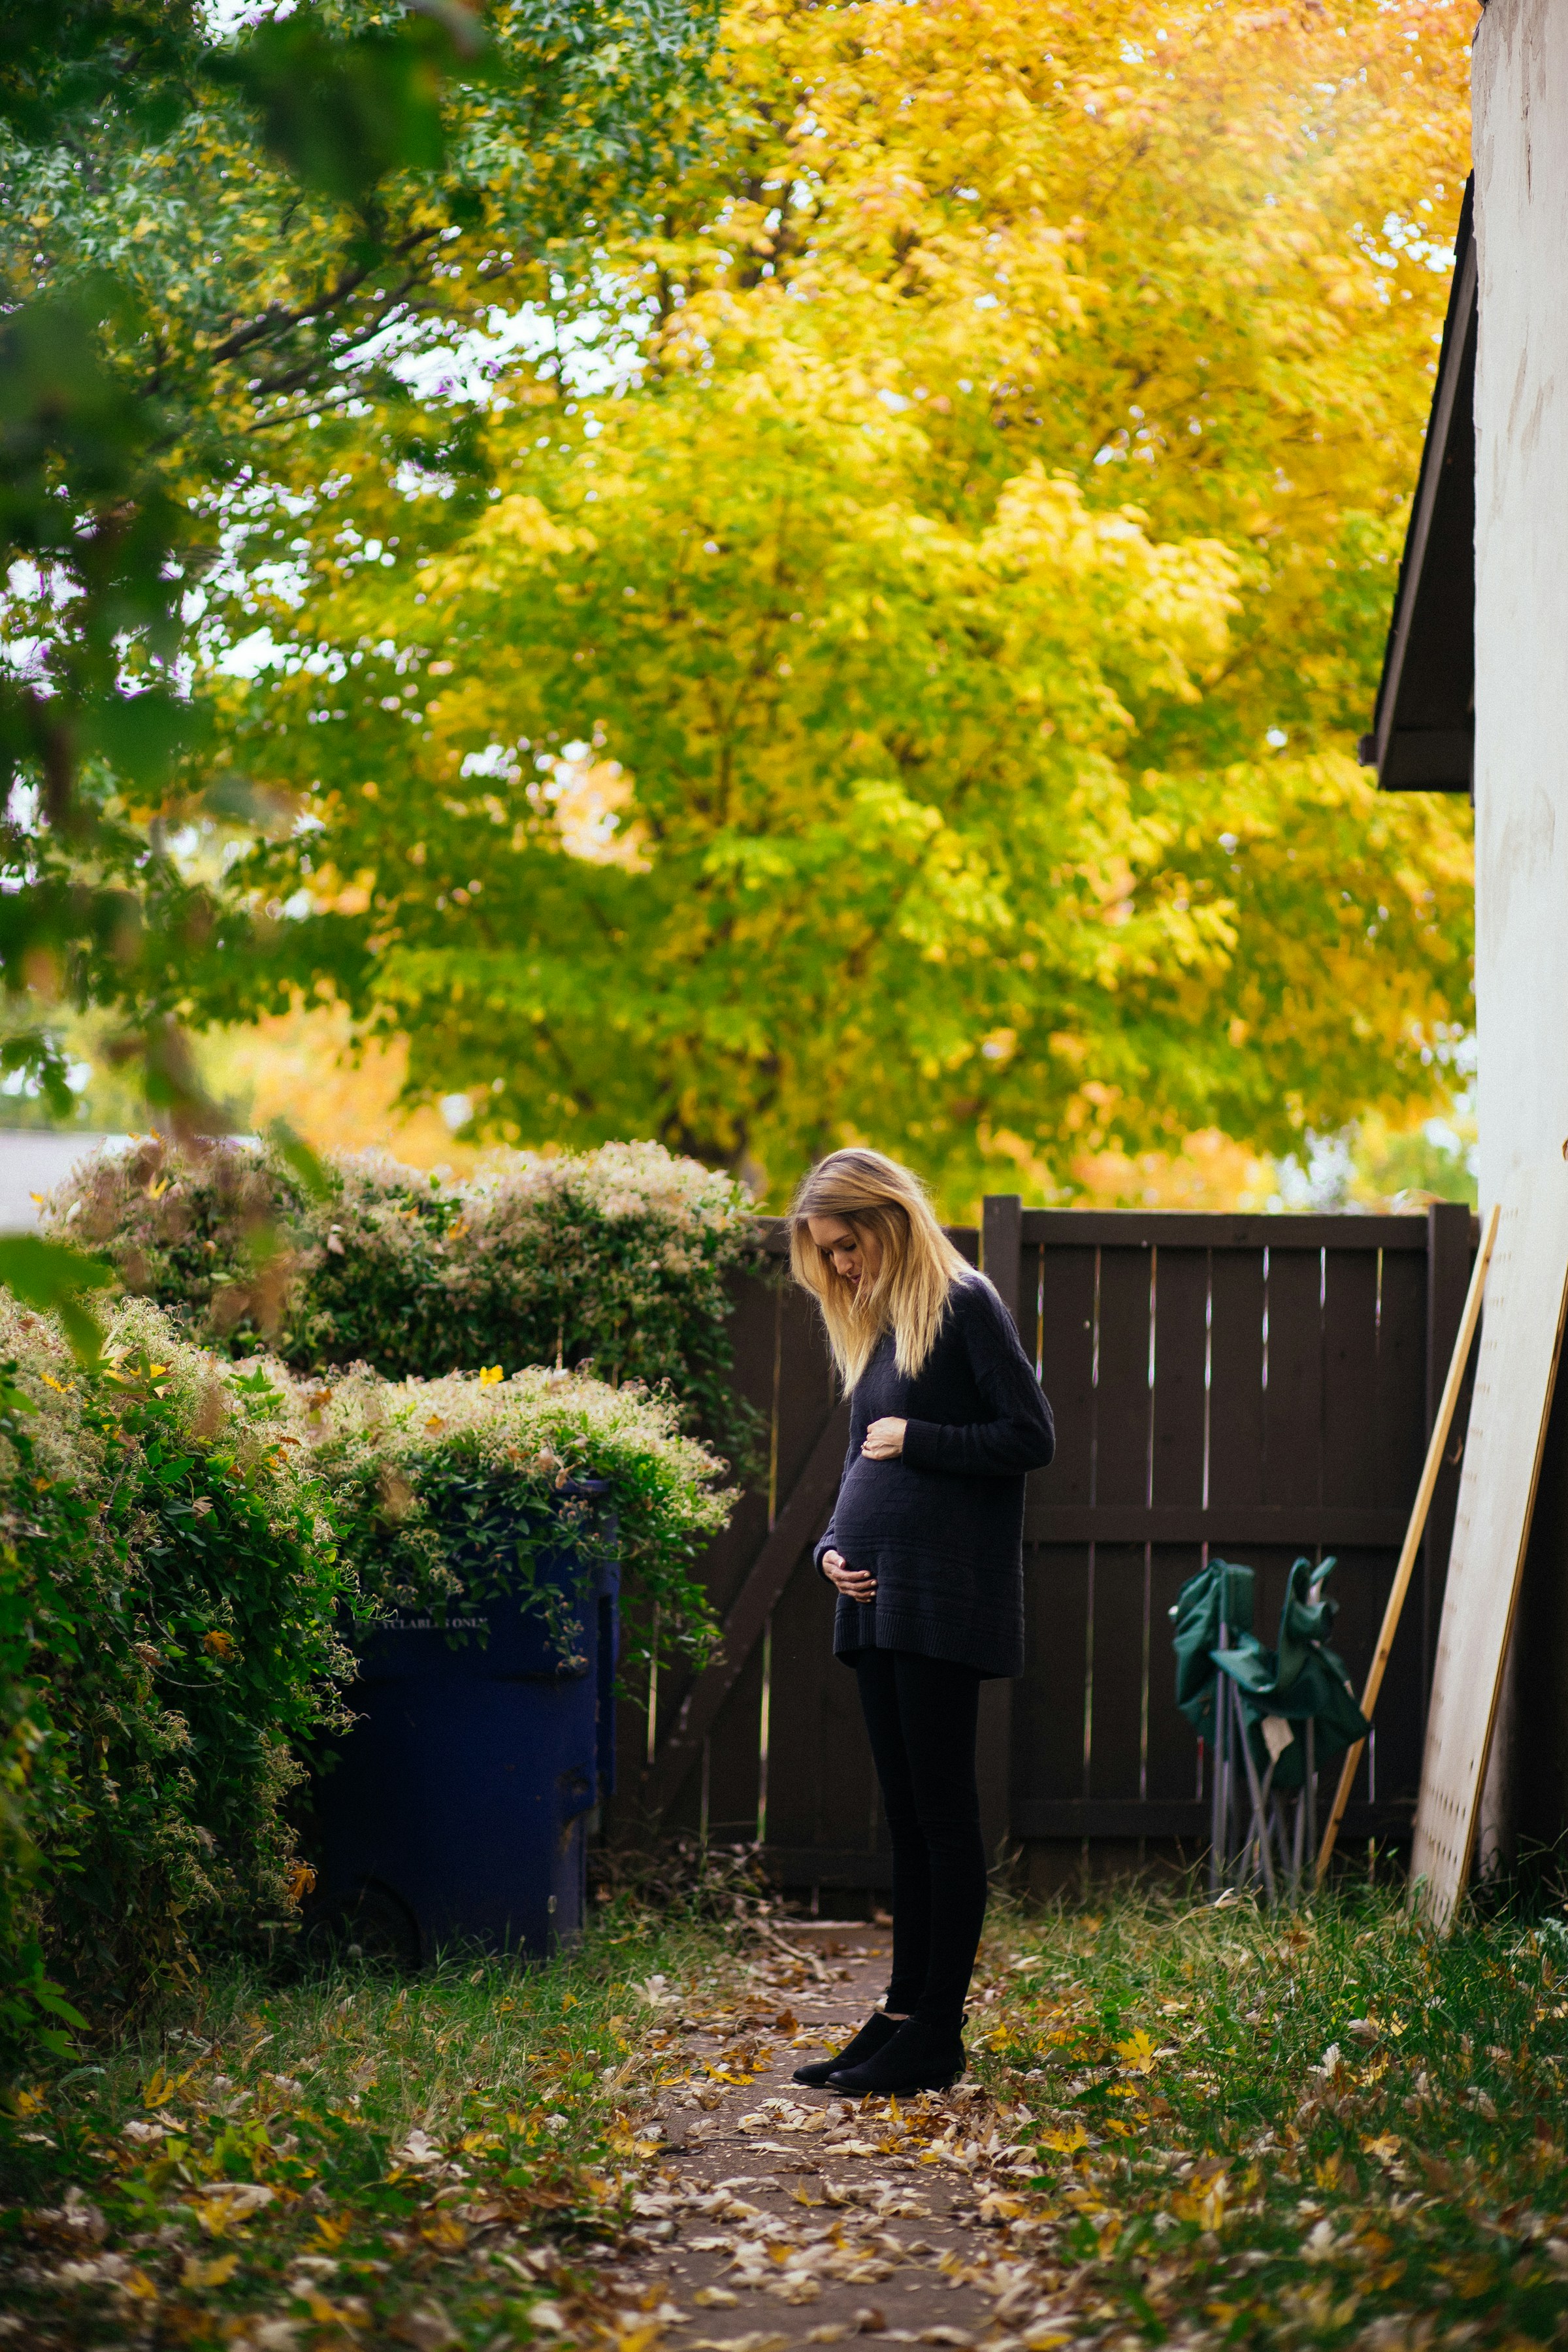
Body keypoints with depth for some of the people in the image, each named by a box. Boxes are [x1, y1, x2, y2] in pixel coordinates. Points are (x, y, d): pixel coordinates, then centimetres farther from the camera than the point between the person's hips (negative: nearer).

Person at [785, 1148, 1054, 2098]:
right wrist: (835, 1544, 6)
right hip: (879, 1595, 8)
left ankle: (938, 2032, -1)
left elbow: (1033, 1439, -11)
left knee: (943, 1811, -4)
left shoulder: (964, 1303, -7)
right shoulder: (875, 1323, 17)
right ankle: (904, 2013, 14)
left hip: (947, 1596, -8)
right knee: (906, 1815, 10)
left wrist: (916, 1440, -11)